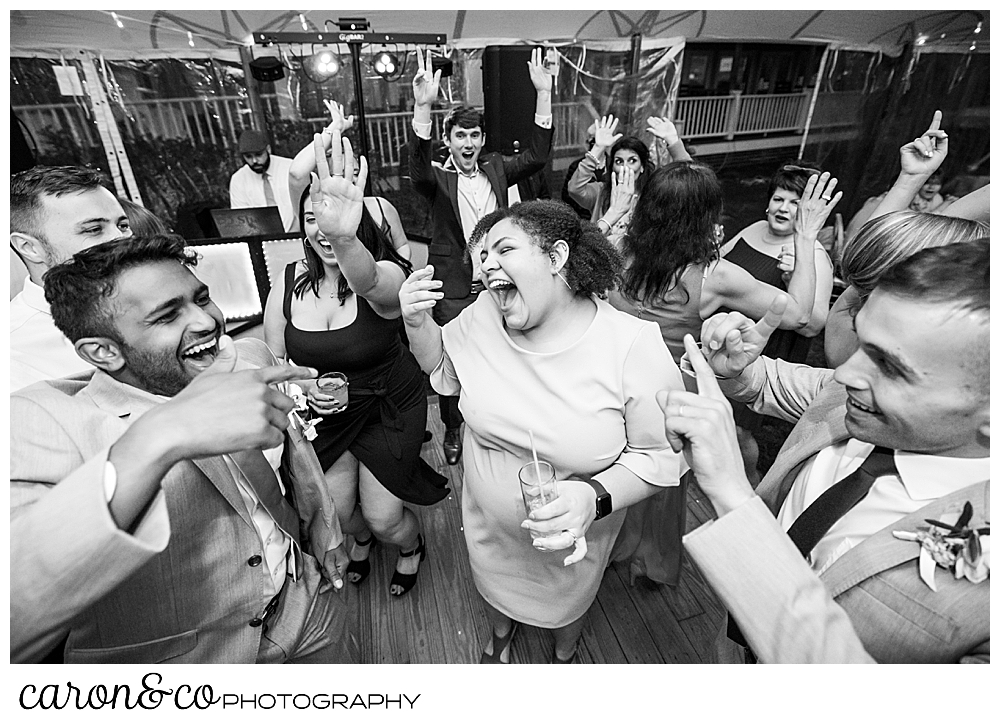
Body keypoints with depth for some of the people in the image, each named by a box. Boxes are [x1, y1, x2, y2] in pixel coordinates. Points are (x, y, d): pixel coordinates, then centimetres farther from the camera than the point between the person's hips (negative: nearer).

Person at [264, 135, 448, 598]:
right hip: (326, 410, 4)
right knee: (337, 510, 11)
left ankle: (411, 546, 44)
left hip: (389, 407, -3)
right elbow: (273, 359, 1)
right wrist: (303, 387, -19)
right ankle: (361, 538, 52)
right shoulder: (289, 282, -9)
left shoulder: (387, 274, -22)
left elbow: (369, 281, -50)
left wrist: (344, 238, -71)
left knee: (383, 517, 3)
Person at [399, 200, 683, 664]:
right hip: (488, 523, 3)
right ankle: (500, 634, 71)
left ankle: (563, 657, 68)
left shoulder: (634, 347, -29)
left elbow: (660, 456, -20)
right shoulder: (483, 317, -17)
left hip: (573, 535, -2)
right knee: (494, 590, 33)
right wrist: (417, 322, -18)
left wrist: (595, 497, -36)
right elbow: (444, 370, 1)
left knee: (566, 608, 30)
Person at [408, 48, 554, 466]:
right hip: (453, 290, -3)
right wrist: (423, 108, -41)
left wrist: (543, 94, -13)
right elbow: (418, 169, -27)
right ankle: (453, 428, 31)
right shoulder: (438, 178, -4)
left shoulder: (495, 169, 8)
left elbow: (537, 156, -3)